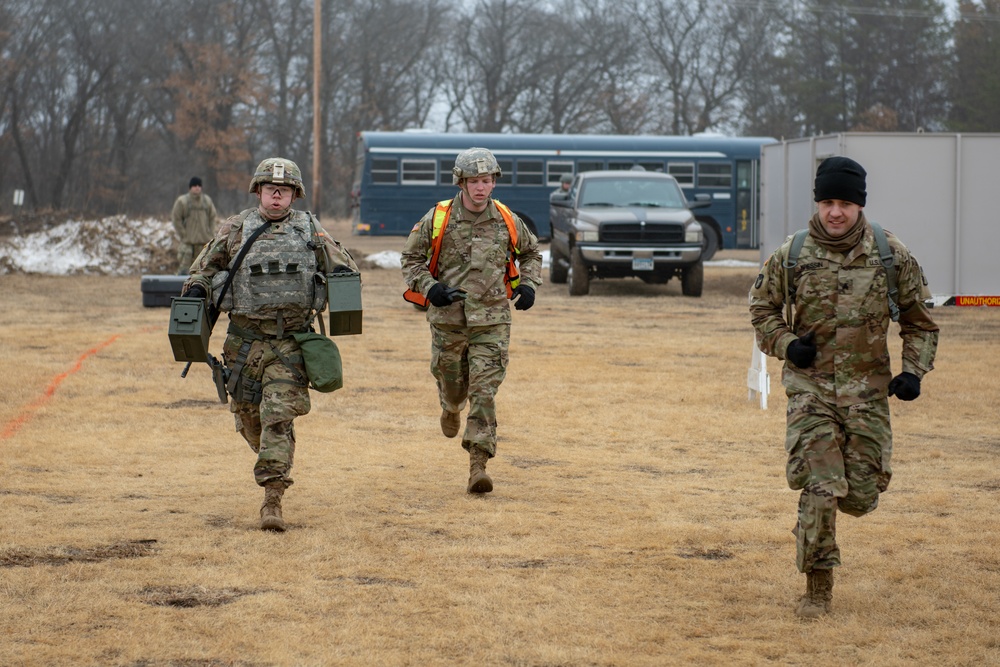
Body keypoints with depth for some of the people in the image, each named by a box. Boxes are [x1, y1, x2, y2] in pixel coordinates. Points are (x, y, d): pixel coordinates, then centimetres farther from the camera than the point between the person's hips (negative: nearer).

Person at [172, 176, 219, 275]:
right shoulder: (182, 201, -5)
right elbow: (176, 219, -4)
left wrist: (211, 233, 3)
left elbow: (213, 217, 13)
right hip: (187, 241, -4)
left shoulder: (207, 200, 8)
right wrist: (183, 235, -9)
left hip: (203, 240, 4)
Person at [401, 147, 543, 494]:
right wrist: (428, 287, -12)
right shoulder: (438, 219, -5)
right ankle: (451, 407, 53)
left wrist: (529, 284, 4)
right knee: (452, 382, 14)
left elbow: (531, 252, 20)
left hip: (491, 319, 0)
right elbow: (411, 257, 5)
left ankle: (478, 464, -11)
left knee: (484, 390, -10)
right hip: (448, 318, 0)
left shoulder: (507, 221, 1)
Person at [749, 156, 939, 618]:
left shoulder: (891, 256, -1)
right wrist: (786, 344, -7)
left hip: (867, 389, 1)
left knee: (860, 497, 1)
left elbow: (918, 321, 10)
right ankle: (818, 585, -1)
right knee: (820, 486, -13)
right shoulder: (791, 255, -3)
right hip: (810, 386, -1)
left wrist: (914, 371, -4)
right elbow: (762, 309, 12)